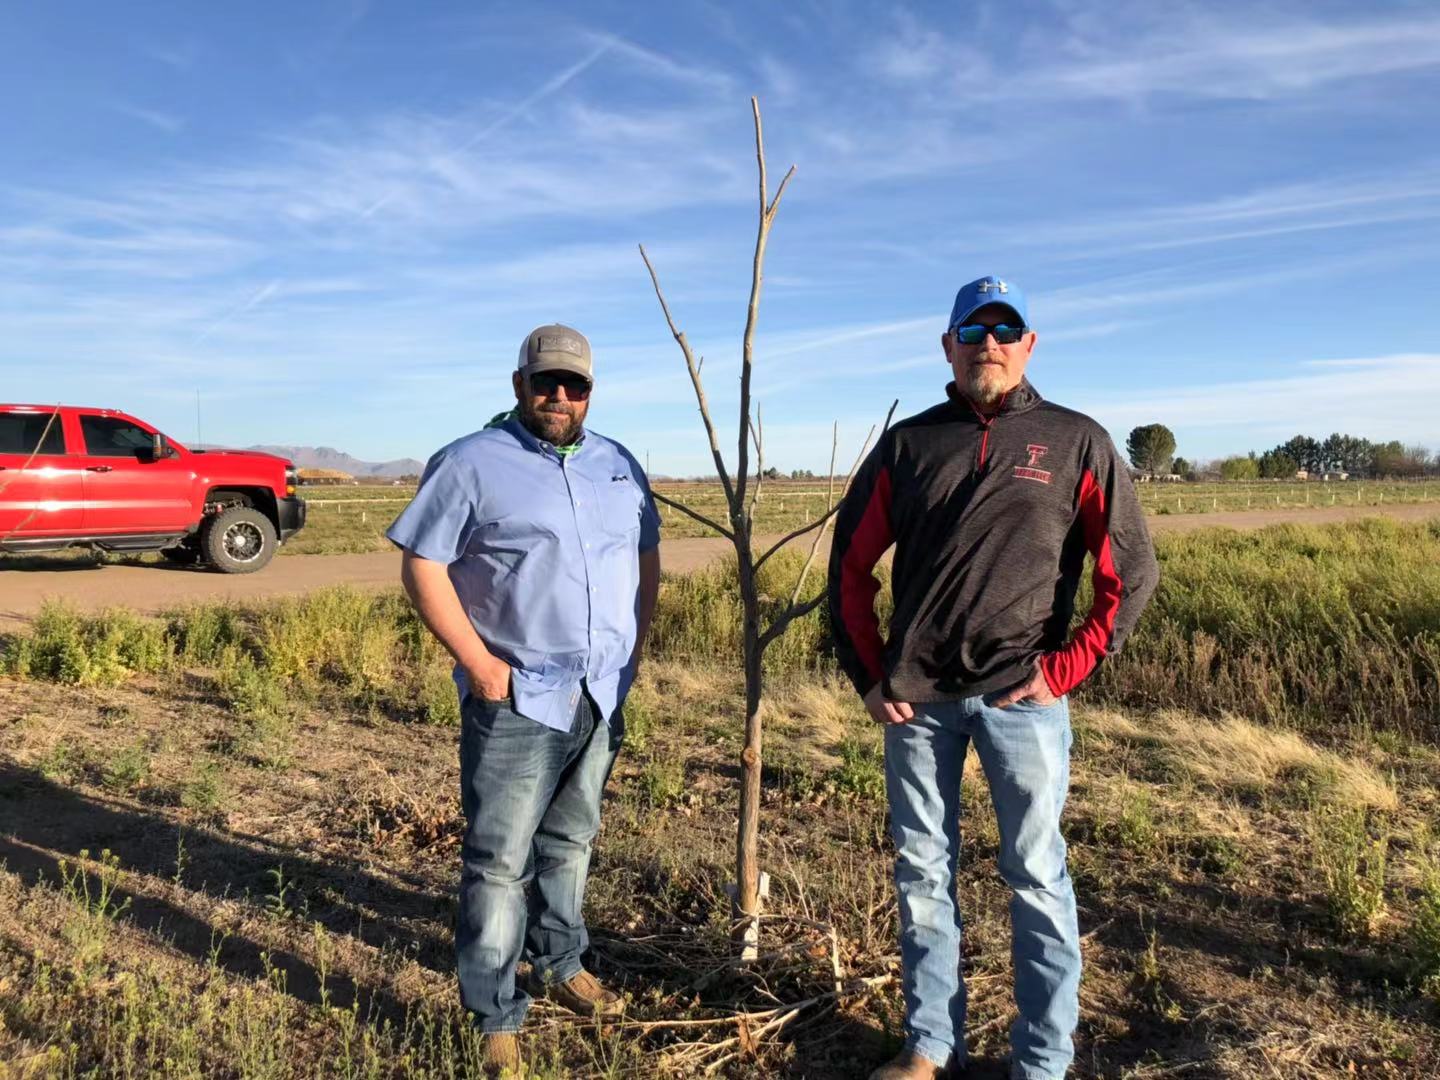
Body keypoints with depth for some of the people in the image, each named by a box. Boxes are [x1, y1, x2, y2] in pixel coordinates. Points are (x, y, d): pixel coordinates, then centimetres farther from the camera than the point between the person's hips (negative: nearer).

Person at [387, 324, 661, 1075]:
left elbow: (646, 556, 17)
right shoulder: (471, 463, -8)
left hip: (603, 696, 6)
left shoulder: (619, 465, 9)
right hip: (516, 699, -5)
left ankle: (559, 966, 39)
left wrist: (635, 646, 8)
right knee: (499, 861, 1)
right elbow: (422, 566, -10)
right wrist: (477, 663, -16)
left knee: (570, 842, 20)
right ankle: (495, 1020, 15)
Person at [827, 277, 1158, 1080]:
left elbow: (1132, 571, 1)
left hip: (1021, 699, -2)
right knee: (923, 873, 11)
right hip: (917, 698, 3)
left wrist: (1065, 672, -6)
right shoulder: (908, 443, 6)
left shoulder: (1076, 442, 1)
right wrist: (869, 675, 4)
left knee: (1036, 877, 6)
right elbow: (851, 565, 10)